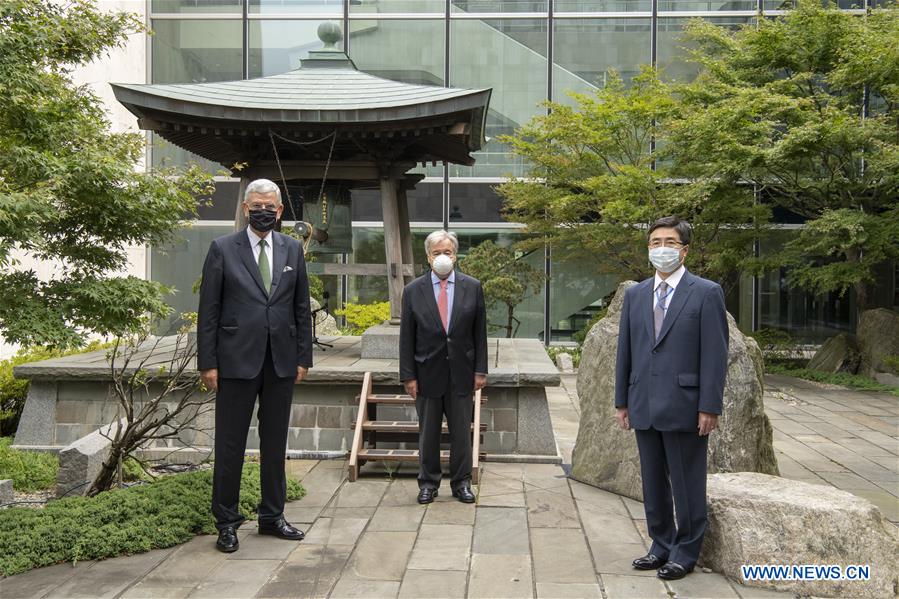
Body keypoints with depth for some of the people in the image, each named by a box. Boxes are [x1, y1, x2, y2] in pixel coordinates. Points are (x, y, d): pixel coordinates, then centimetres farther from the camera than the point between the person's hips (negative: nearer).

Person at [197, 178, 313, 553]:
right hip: (237, 361, -3)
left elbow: (302, 307, 10)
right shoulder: (223, 249, 0)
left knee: (275, 443, 12)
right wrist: (207, 362, -7)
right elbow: (208, 309, -2)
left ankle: (272, 516, 26)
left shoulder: (292, 249, 9)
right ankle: (226, 521, 18)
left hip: (281, 361, 3)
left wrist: (303, 356, 5)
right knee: (230, 444, 4)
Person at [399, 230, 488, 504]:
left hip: (461, 373, 1)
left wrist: (480, 370, 0)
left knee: (461, 431, 8)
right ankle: (428, 482, 23)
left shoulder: (472, 287, 2)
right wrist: (408, 375, -4)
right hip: (427, 373, 0)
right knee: (428, 432, 9)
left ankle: (461, 482, 22)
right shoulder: (413, 291, 0)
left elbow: (479, 332, 4)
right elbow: (407, 337, 0)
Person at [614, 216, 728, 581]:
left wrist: (709, 407, -12)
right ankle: (661, 546, 29)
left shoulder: (706, 293, -4)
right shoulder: (635, 294, 11)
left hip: (684, 406, -5)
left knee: (687, 485, 6)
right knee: (653, 482, 14)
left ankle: (685, 553, 21)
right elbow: (625, 351, 12)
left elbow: (715, 355, -8)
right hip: (644, 406, 5)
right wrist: (622, 401, 10)